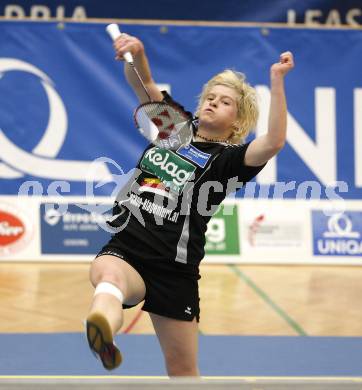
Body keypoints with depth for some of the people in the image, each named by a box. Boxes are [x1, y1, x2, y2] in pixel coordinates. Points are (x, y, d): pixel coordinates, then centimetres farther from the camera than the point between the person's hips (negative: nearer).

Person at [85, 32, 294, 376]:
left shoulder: (228, 159, 0)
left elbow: (274, 142, -19)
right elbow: (143, 83, 11)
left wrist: (276, 80, -22)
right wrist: (136, 52, -11)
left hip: (174, 273, -1)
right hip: (124, 251, 1)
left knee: (182, 370, 4)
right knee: (107, 274, -38)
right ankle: (102, 332, -72)